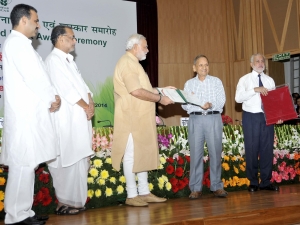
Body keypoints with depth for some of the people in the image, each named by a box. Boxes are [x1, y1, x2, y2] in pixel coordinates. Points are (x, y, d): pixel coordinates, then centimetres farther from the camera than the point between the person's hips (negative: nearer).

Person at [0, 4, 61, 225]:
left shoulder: (21, 43, 20)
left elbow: (37, 75, 17)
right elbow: (33, 77, -18)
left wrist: (51, 96, 3)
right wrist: (53, 98, -4)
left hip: (30, 113, 10)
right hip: (25, 114, -10)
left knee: (27, 164, 12)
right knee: (23, 164, -5)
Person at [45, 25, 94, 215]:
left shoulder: (69, 60, 19)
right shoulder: (54, 59, -9)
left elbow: (81, 83, 16)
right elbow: (66, 89, -16)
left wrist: (90, 103, -1)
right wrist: (85, 106, -8)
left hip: (80, 117, 9)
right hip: (67, 118, -9)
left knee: (80, 159, 9)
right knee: (69, 161, -7)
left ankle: (75, 199, 17)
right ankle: (64, 202, 2)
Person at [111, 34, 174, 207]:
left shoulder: (134, 63, 19)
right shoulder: (127, 63, -13)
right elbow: (136, 91, -23)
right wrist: (160, 98, -15)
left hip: (141, 119, 10)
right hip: (132, 119, -10)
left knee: (143, 155, 11)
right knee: (132, 156, -4)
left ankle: (144, 192, 18)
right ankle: (132, 195, 3)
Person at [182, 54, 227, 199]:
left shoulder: (216, 81, 11)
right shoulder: (189, 84, 13)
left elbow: (221, 101, -1)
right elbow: (184, 105, 4)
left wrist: (211, 105, -20)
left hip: (213, 118, 0)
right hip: (195, 119, 1)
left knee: (215, 152, -1)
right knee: (196, 153, -1)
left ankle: (217, 186, 8)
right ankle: (196, 188, 4)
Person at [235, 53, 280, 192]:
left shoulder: (270, 80, 11)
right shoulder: (244, 79, 1)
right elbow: (238, 98, -13)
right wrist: (255, 90, -22)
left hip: (267, 117, 3)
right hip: (251, 117, -3)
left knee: (267, 149, 5)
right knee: (251, 149, 3)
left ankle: (266, 182, 14)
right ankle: (253, 182, 14)